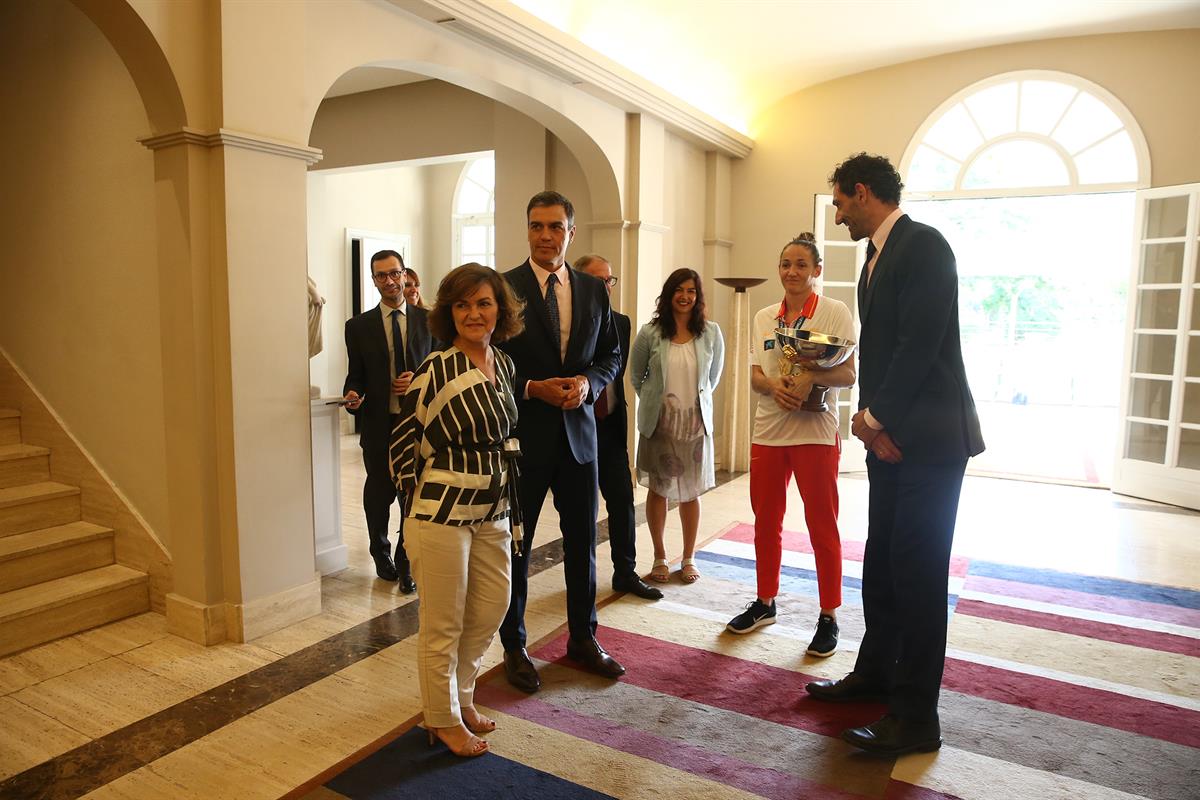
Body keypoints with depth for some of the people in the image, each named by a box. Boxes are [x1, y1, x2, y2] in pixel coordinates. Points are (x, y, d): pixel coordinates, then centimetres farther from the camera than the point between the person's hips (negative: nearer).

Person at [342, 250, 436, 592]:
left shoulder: (428, 320, 4)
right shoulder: (359, 326, 4)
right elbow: (355, 375, 7)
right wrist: (352, 396, -14)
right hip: (378, 425, 1)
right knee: (380, 493, 12)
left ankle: (405, 562, 20)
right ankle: (381, 554, 38)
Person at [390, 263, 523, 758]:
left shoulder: (504, 364, 5)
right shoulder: (436, 370, -16)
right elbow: (403, 440, -9)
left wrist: (504, 494, 14)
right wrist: (421, 501, -2)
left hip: (492, 510, 7)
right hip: (442, 512, -7)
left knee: (492, 607, 17)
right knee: (443, 623, 8)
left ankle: (459, 697, 40)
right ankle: (442, 719, 30)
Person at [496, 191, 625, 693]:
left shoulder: (594, 290, 6)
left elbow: (611, 354, 11)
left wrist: (587, 382, -9)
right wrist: (533, 388, -18)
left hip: (578, 431, 4)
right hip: (523, 434, -3)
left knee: (583, 541, 14)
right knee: (515, 544, 9)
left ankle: (583, 638, 33)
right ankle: (514, 647, 27)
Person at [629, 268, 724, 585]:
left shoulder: (711, 333, -1)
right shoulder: (650, 333, -5)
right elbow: (636, 374, 9)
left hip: (696, 421, 1)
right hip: (659, 421, -1)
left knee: (691, 492, 8)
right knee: (658, 490, 7)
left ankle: (688, 559, 23)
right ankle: (660, 558, 22)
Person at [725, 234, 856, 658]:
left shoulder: (835, 312, -2)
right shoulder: (764, 317, 11)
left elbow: (848, 374, -6)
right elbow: (755, 376, 8)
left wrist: (810, 377, -24)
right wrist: (774, 384, -14)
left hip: (816, 432, -4)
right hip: (767, 431, 5)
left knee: (822, 527, 2)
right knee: (765, 522, 12)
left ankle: (828, 617, 15)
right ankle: (765, 603, 29)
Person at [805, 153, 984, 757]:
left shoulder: (922, 245, -11)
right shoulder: (877, 258, 17)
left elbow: (920, 343, -19)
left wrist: (876, 417, -12)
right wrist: (869, 417, 2)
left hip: (928, 439, -9)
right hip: (887, 435, 9)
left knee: (918, 571, -2)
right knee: (882, 564, 16)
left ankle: (916, 717, 10)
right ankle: (875, 673, 32)